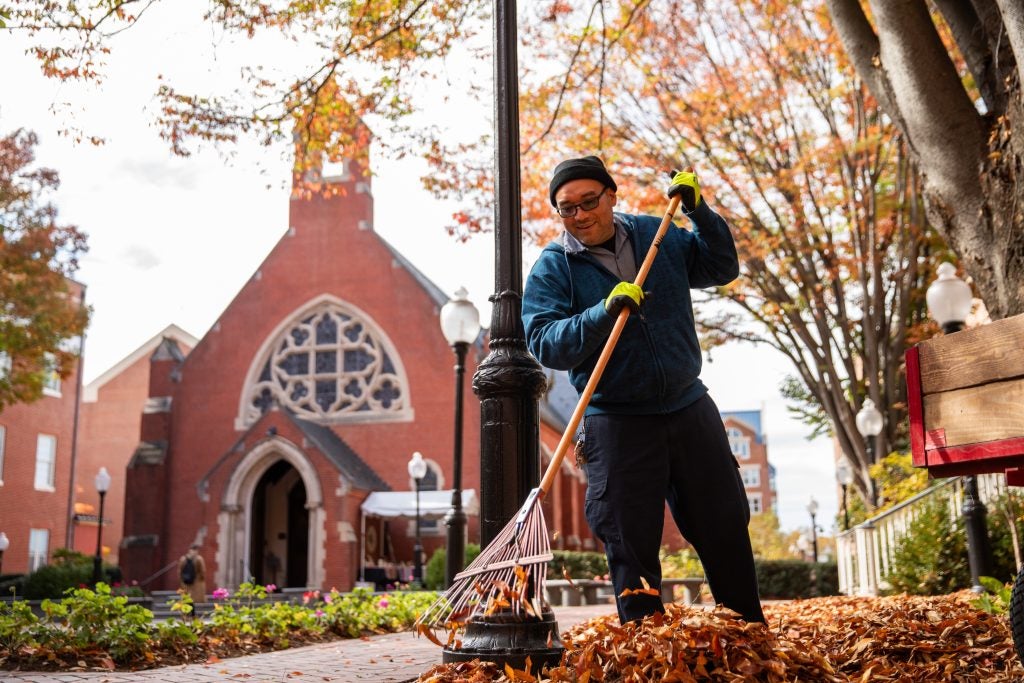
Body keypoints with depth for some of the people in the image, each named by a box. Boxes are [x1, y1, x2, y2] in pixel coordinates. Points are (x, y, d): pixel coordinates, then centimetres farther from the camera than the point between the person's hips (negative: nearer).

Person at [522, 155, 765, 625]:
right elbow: (545, 344, -17)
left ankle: (751, 630, 28)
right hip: (617, 424, -3)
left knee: (724, 526, 12)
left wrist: (699, 211, 0)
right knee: (630, 543, 0)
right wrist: (603, 313, -30)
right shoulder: (552, 269, -6)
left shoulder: (657, 235, 6)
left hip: (689, 409, 4)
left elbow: (722, 268, 13)